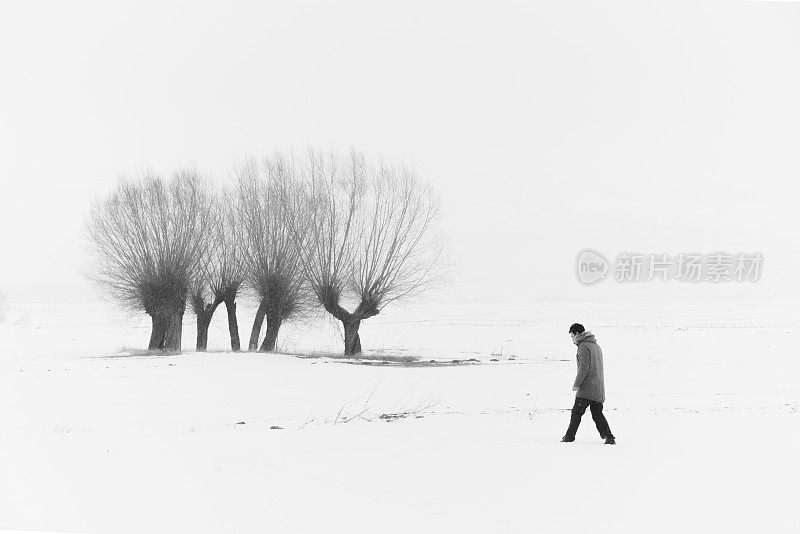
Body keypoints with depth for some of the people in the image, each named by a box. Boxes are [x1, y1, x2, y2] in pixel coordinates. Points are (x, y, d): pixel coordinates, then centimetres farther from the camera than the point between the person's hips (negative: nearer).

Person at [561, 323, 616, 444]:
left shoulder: (583, 346, -10)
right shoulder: (596, 346, 19)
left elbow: (584, 368, -18)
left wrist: (576, 384, -12)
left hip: (586, 389, -9)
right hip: (599, 389, 9)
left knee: (576, 412, 1)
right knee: (597, 414, 9)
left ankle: (569, 436, 6)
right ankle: (609, 437, 0)